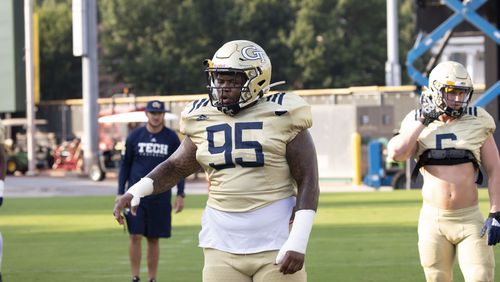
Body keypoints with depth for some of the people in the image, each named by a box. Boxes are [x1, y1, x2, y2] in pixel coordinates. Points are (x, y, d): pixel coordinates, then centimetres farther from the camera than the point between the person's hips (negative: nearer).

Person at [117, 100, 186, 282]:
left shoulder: (171, 138, 3)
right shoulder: (135, 136, 3)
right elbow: (125, 165, 9)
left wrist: (180, 194, 2)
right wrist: (120, 193, 4)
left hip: (161, 197, 0)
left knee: (154, 239, 4)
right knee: (135, 236, -7)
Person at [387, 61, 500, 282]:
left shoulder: (477, 123, 1)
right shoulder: (418, 125, 3)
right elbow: (396, 153, -15)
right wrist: (422, 120, -9)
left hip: (469, 220, -1)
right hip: (433, 221, 1)